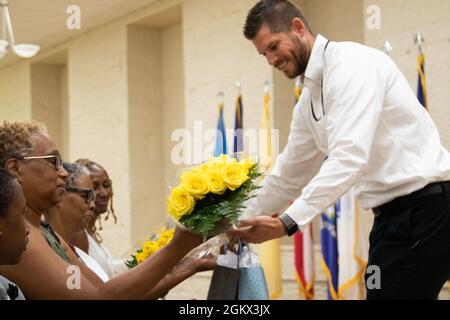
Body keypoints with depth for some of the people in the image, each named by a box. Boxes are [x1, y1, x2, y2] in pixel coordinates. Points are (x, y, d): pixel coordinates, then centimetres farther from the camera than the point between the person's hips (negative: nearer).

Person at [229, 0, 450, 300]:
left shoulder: (352, 63, -14)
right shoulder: (309, 100, 15)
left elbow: (350, 157, -26)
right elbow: (289, 173, 25)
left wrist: (288, 221, -29)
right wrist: (242, 224, 27)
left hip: (425, 208, -9)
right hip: (395, 213, 9)